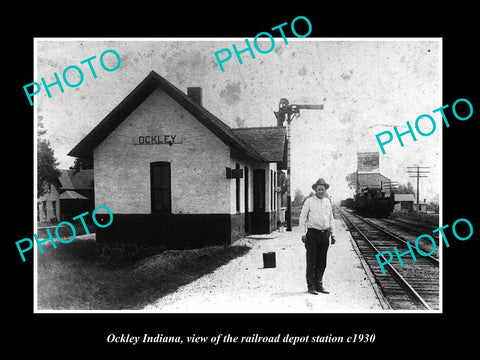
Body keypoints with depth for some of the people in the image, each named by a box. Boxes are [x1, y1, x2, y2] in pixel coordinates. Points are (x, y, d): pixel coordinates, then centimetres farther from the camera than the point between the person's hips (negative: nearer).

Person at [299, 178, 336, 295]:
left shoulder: (327, 202, 13)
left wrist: (333, 234, 14)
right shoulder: (309, 201, -1)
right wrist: (303, 234, -8)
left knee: (322, 262, 8)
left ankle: (319, 285, 18)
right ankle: (311, 286, 6)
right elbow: (302, 218, -1)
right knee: (311, 262, -1)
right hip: (312, 234, -4)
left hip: (325, 234, 4)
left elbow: (331, 219, 18)